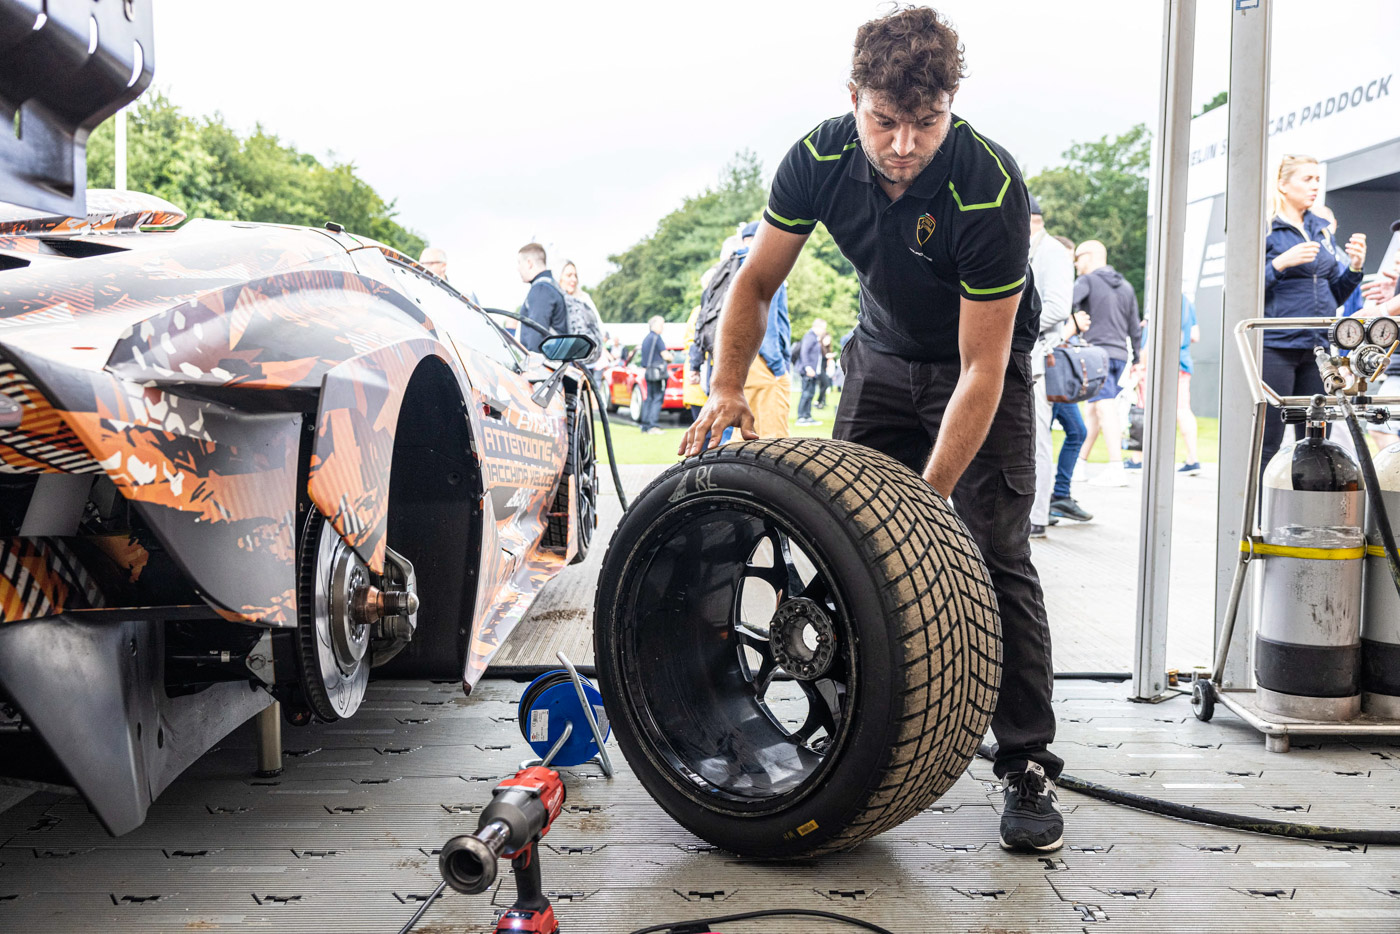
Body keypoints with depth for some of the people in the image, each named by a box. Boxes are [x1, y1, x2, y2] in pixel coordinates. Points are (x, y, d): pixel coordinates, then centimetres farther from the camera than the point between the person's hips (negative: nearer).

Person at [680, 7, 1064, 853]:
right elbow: (757, 284, -6)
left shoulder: (990, 189, -33)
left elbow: (980, 369, -31)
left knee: (997, 555, -12)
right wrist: (728, 389, -18)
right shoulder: (820, 159, -20)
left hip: (985, 359, -4)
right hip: (882, 351, 4)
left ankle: (1030, 768, -2)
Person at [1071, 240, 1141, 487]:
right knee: (1093, 409, 14)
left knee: (1106, 409, -13)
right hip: (1120, 354, 7)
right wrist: (1137, 358, 26)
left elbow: (1066, 303, -22)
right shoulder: (1126, 287, 18)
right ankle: (1081, 460, 20)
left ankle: (1116, 468, -21)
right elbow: (1135, 328, 20)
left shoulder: (1087, 281, -2)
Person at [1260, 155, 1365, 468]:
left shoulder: (1322, 229, 17)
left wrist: (1354, 266, 4)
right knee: (1266, 443, -6)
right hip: (1275, 346, -6)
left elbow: (1334, 295, 21)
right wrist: (1281, 263, -20)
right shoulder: (1265, 228, -2)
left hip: (1317, 348, 7)